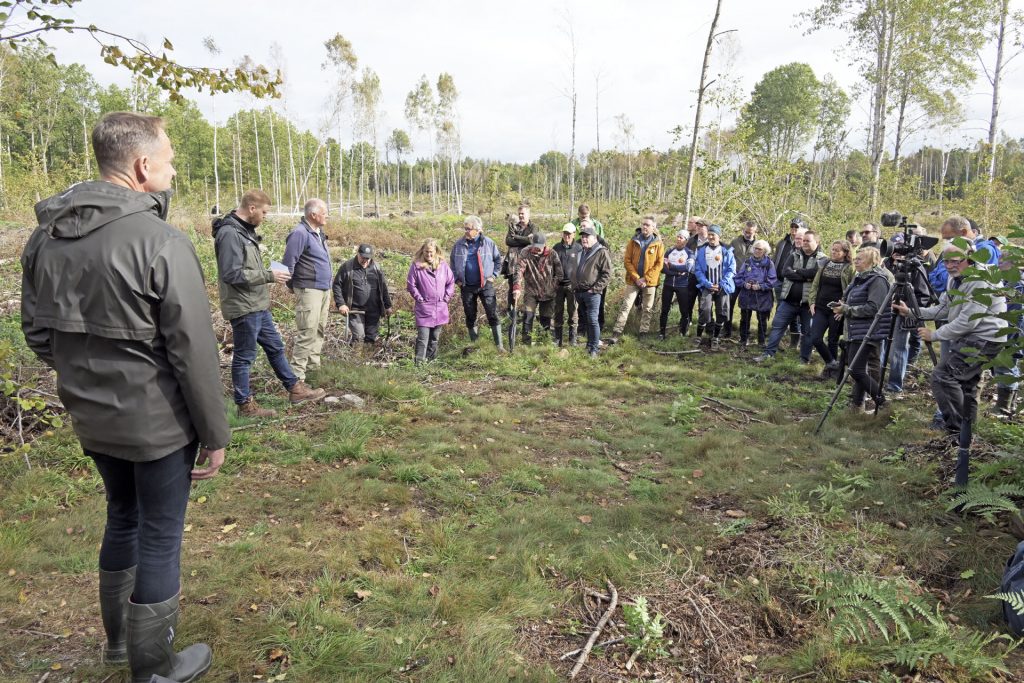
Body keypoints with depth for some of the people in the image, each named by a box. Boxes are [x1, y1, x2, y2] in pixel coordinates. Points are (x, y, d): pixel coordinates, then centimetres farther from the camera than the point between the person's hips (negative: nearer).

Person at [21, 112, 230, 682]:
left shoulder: (45, 237, 1)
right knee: (160, 536, 9)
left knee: (123, 517, 25)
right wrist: (215, 434, -12)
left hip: (92, 420, 7)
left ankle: (120, 636, 44)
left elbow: (37, 333, 9)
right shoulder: (161, 243, -21)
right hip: (159, 422, -7)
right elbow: (194, 351, -21)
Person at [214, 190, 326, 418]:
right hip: (243, 308, -10)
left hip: (258, 306, 10)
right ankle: (245, 404, 17)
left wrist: (268, 274, 6)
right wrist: (269, 275, -20)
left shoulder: (245, 230, 11)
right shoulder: (230, 233, -20)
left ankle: (295, 389, 30)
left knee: (275, 347, 18)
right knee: (244, 356, 3)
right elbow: (232, 274, -25)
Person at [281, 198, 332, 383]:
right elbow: (288, 263, -14)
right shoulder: (300, 233, -14)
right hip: (309, 290, -9)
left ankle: (313, 365, 25)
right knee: (307, 332, -11)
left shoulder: (318, 233, 15)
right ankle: (297, 374, -8)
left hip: (324, 289, 9)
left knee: (320, 329, 14)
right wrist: (293, 286, -6)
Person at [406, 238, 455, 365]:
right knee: (423, 337, -10)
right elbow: (410, 285, -2)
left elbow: (451, 282, 12)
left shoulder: (443, 265, 6)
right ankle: (419, 361, -7)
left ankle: (432, 359, 25)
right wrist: (419, 298, -6)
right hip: (424, 308, -4)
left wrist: (446, 297, 3)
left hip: (440, 308, 4)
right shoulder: (416, 266, -4)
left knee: (435, 337, 13)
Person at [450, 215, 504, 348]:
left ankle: (499, 344, 1)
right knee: (470, 316, 10)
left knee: (493, 314, -5)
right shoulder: (458, 244, -1)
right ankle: (474, 343, 24)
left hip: (486, 284, -2)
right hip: (467, 286, 2)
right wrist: (457, 279, 6)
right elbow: (452, 262, 13)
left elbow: (498, 259, 8)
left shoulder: (488, 243, -5)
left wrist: (493, 275, 2)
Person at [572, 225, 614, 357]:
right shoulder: (580, 251, 16)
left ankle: (593, 349, -3)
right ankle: (590, 344, 25)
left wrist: (595, 289, -15)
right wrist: (574, 285, 17)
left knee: (592, 320, -8)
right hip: (579, 292, 7)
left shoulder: (601, 252, -6)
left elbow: (607, 274, -11)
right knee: (585, 320, 14)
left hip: (592, 293, -7)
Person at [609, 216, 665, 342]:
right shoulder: (634, 241, 1)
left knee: (647, 309, 8)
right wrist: (636, 278, -12)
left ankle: (643, 333, 18)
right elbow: (627, 260, -2)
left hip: (650, 282, 0)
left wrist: (646, 279, -13)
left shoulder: (658, 243, -1)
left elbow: (659, 264, -5)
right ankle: (616, 333, -5)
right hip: (633, 280, 0)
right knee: (626, 306, -4)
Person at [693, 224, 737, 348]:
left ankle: (716, 338, 18)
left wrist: (721, 284, -12)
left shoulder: (727, 251, 1)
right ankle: (698, 336, -5)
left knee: (721, 313, 2)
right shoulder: (702, 251, 3)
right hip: (707, 286, -1)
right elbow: (698, 270, 0)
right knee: (705, 310, -17)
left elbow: (731, 270, -2)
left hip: (722, 287, 1)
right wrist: (707, 284, -11)